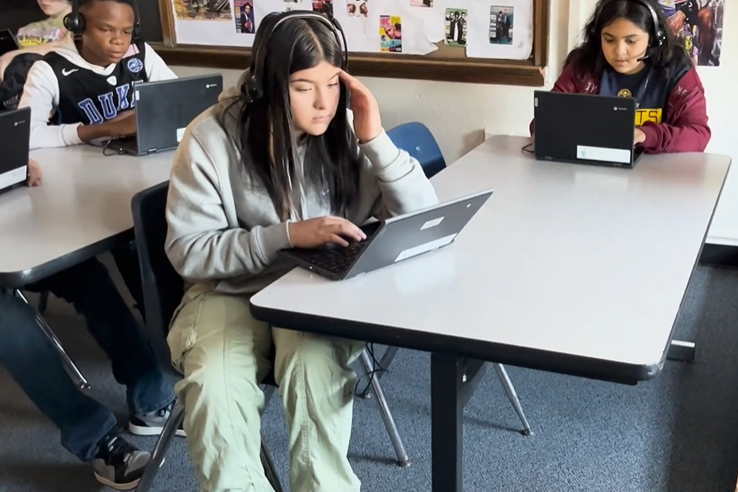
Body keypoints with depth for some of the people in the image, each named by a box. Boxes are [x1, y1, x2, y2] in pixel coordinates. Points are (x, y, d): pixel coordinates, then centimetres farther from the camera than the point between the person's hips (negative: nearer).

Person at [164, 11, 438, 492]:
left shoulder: (345, 129, -5)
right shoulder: (213, 137, -12)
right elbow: (189, 252, -12)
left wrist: (375, 139, -20)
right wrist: (289, 234, -23)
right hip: (231, 290, -1)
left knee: (315, 368, -31)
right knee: (214, 386, -30)